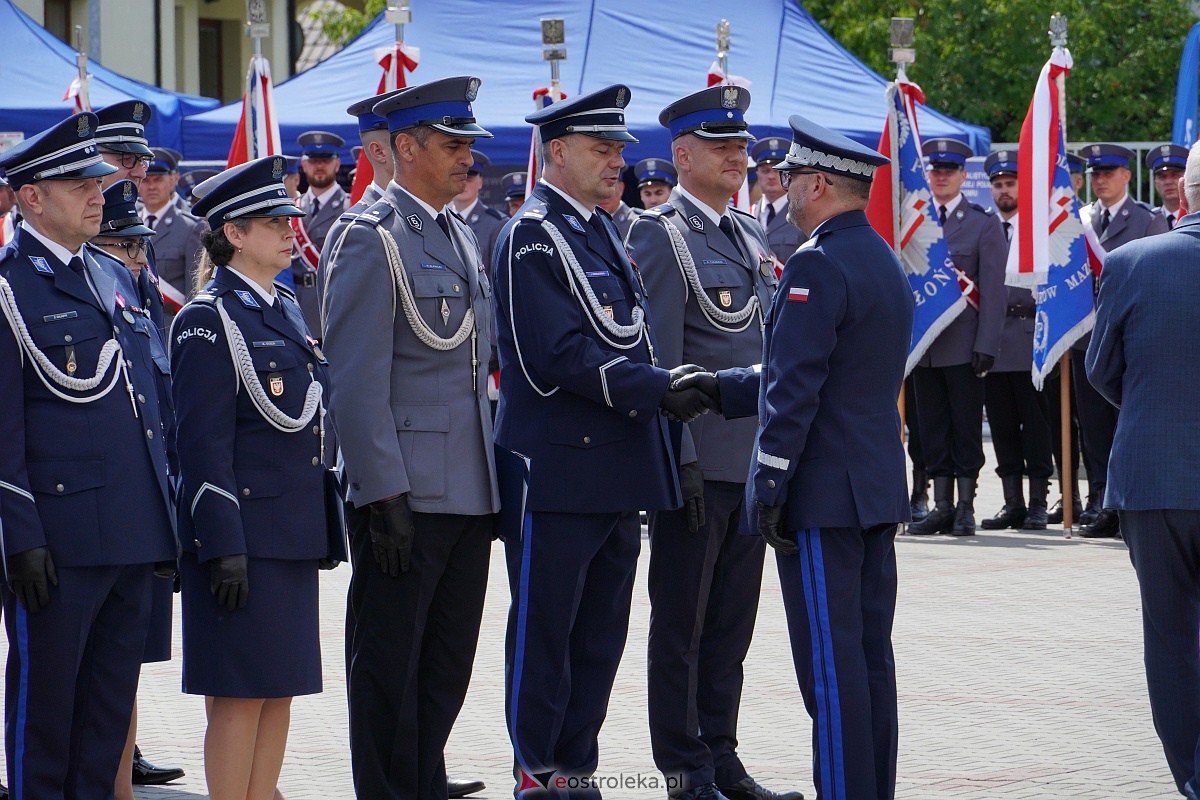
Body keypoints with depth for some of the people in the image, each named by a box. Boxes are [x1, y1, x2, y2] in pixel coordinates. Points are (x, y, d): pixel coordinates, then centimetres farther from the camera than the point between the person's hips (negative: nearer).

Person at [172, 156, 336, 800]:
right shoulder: (208, 320, -10)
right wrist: (224, 547, -19)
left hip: (293, 534, 8)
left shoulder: (286, 312, 16)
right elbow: (203, 445, -14)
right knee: (241, 691, -5)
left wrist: (322, 530, 17)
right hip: (241, 533, -8)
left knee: (281, 689, 10)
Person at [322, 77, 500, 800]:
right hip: (408, 494, -8)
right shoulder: (374, 239, -10)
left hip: (469, 493, 8)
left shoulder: (462, 238, 15)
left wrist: (494, 481, 16)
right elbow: (358, 382, -15)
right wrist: (386, 496, -19)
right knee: (389, 663, 0)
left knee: (448, 665, 12)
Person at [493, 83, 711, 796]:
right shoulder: (533, 236, -12)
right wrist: (657, 388, -20)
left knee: (602, 630, 12)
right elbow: (558, 355, -20)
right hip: (557, 468, -9)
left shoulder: (602, 231, 16)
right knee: (544, 630, -1)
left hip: (617, 468, 9)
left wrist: (671, 390, 7)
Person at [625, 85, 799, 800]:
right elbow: (657, 361, -14)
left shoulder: (749, 233, 15)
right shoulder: (660, 235, -9)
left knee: (732, 622, 12)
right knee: (682, 625, 0)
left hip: (752, 462, 8)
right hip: (698, 464, -8)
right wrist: (679, 458, -18)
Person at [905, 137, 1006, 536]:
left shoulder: (983, 223, 1)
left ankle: (965, 508, 4)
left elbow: (993, 290, -4)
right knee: (933, 428, 6)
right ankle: (942, 507, 11)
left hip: (964, 344, -3)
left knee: (966, 428, 0)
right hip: (922, 341, 3)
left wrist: (986, 344, -12)